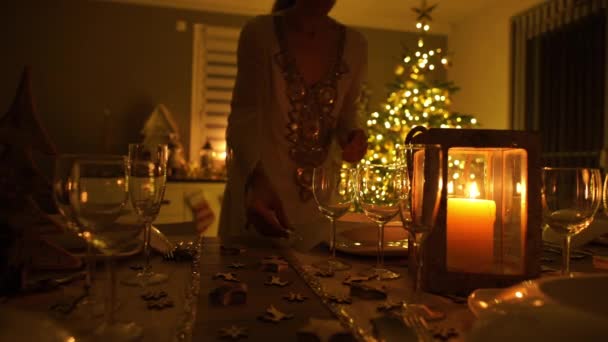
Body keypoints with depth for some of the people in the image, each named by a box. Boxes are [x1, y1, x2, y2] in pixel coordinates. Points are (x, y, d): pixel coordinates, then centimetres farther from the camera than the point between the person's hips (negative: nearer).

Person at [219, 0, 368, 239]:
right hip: (260, 190, -3)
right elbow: (244, 117, -16)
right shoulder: (260, 33, -12)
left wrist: (354, 135, -11)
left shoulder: (354, 45, -1)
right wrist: (258, 180, -33)